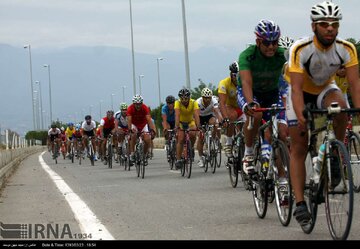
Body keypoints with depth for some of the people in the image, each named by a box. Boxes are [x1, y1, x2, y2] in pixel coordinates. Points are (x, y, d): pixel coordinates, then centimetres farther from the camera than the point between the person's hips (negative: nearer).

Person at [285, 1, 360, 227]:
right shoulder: (300, 49, -31)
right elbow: (297, 88, -36)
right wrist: (301, 117, -50)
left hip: (325, 89, 2)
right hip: (302, 92, -2)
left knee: (339, 105, -35)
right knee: (299, 148, -8)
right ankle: (300, 203, -6)